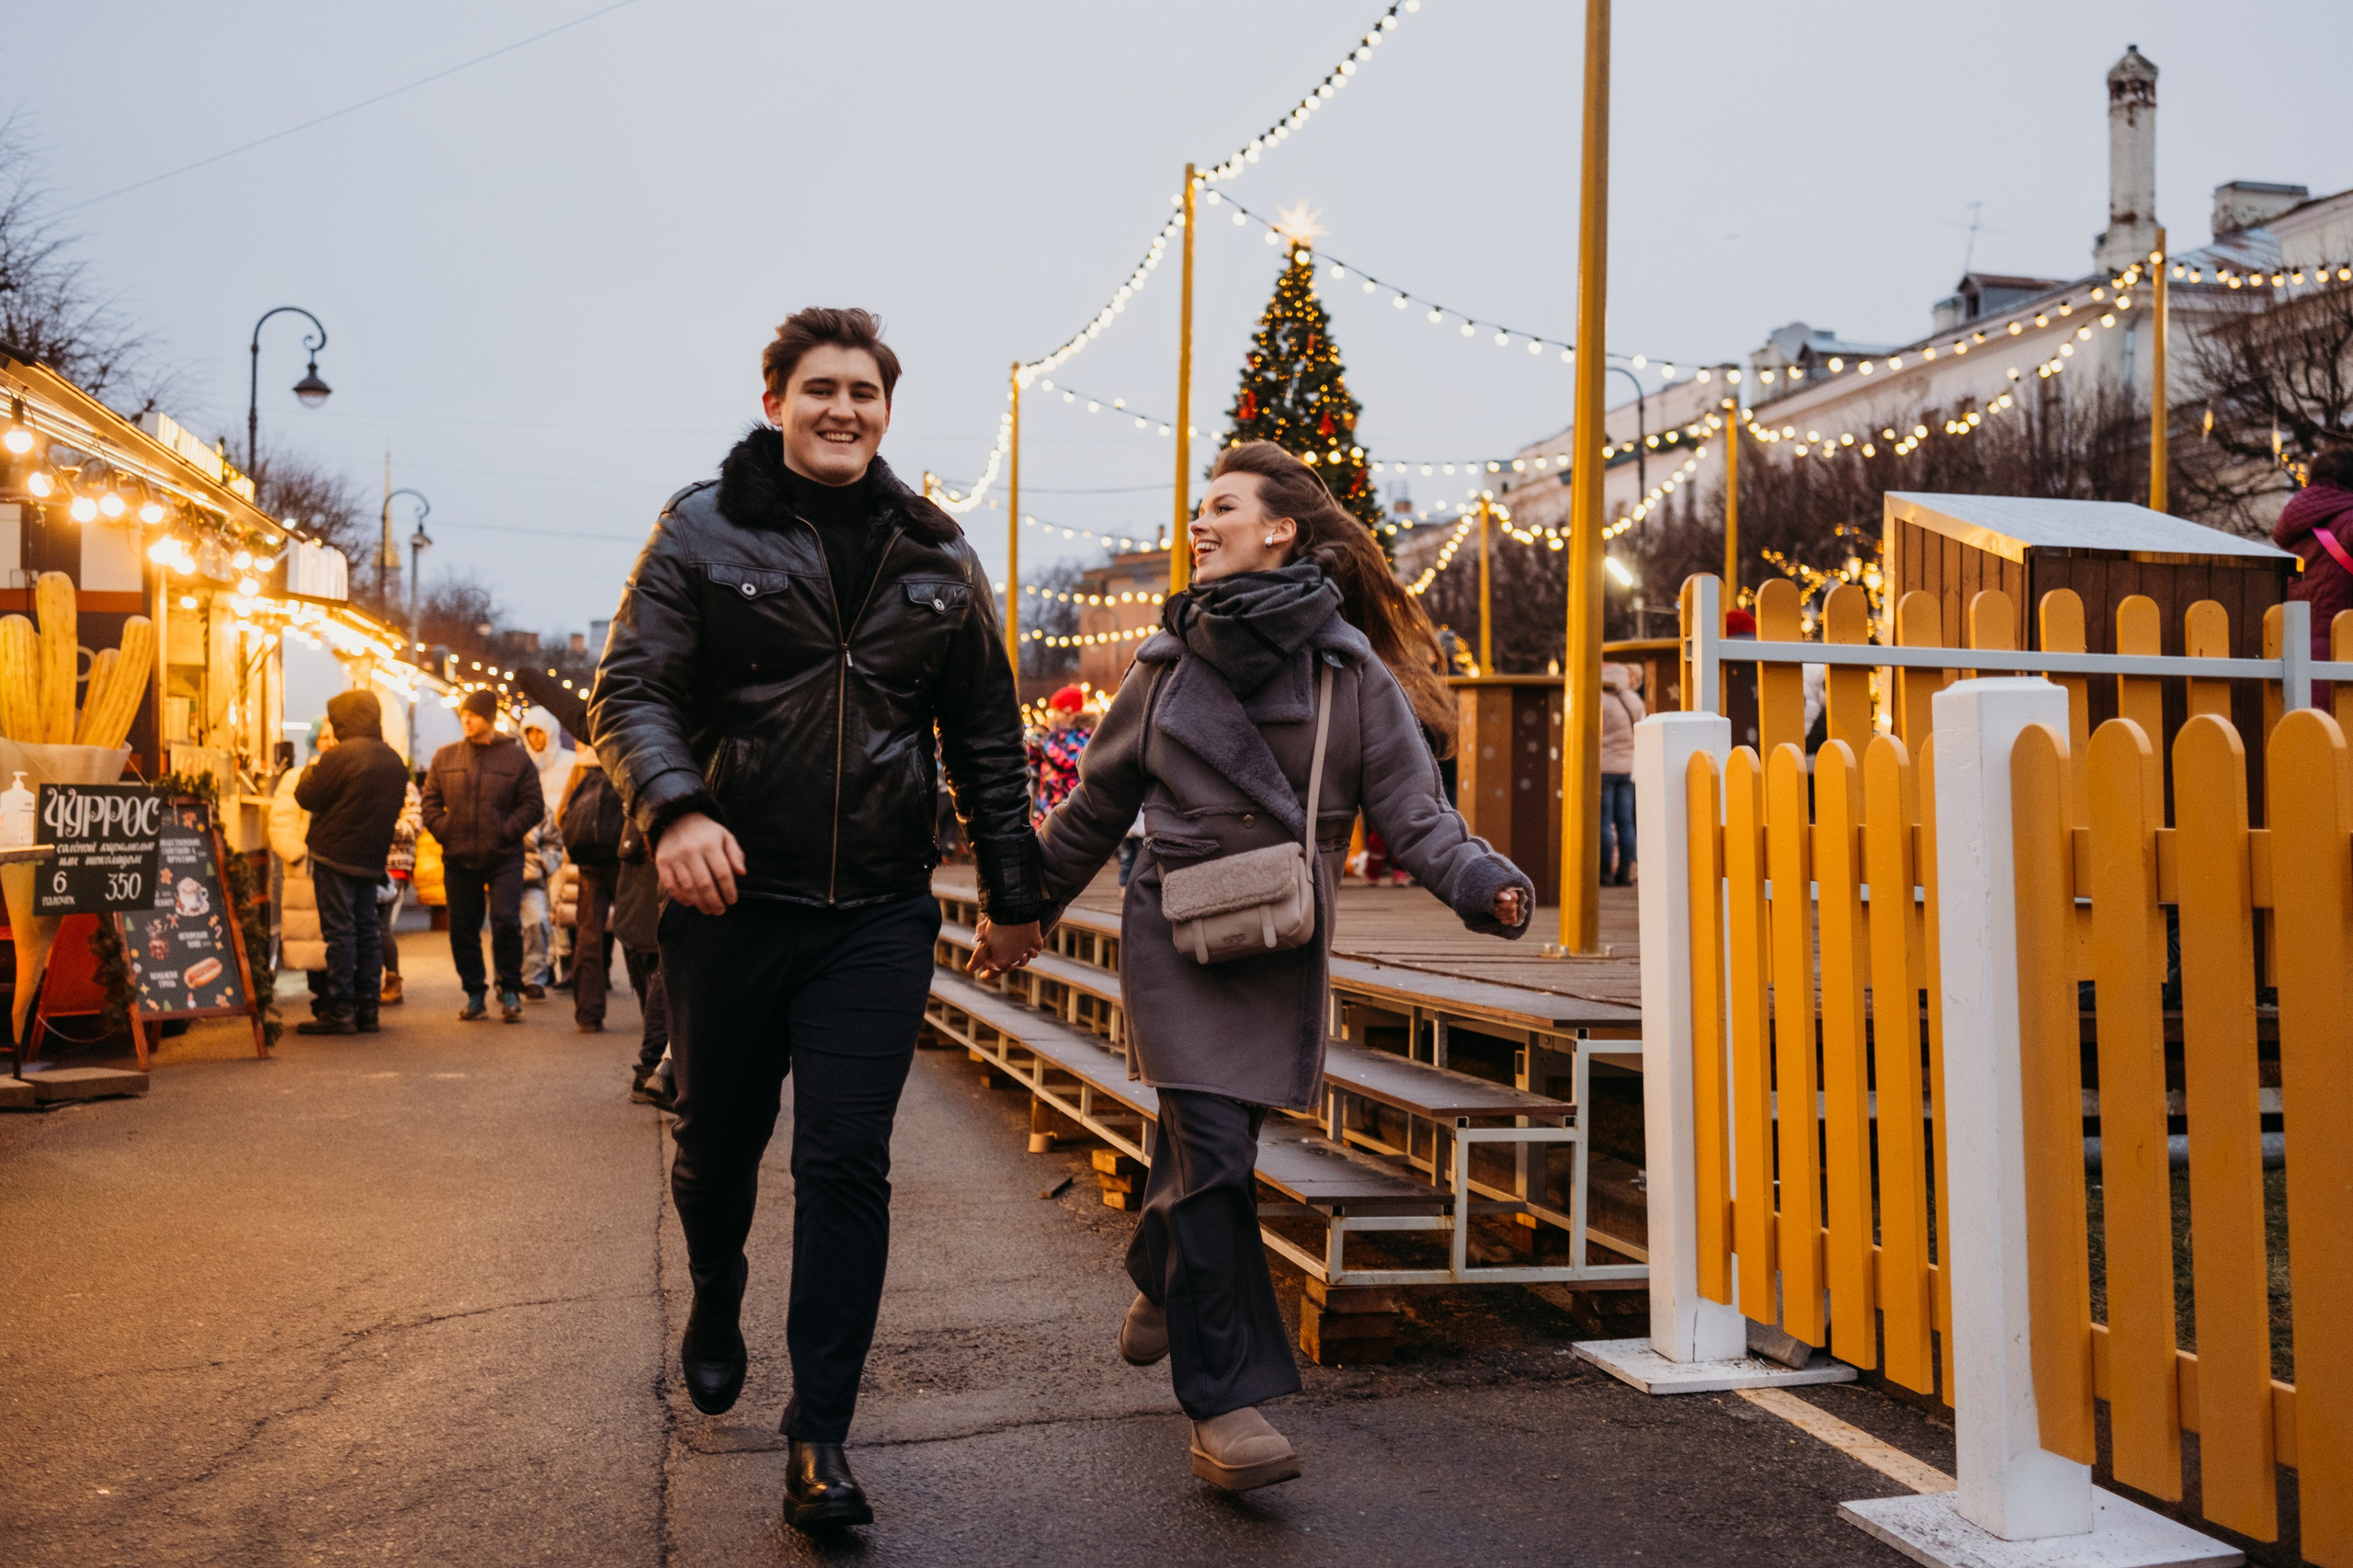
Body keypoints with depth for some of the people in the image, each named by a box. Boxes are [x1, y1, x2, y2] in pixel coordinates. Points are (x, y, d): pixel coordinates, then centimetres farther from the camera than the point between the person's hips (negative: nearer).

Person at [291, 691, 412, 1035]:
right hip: (372, 858, 7)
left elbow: (306, 797, -8)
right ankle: (367, 1009, 12)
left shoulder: (340, 756, -14)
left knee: (339, 930, -5)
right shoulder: (394, 760, 10)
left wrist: (312, 768, 9)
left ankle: (340, 1010, -4)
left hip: (336, 855, -7)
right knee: (367, 929, 11)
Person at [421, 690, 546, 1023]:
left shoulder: (516, 758, 1)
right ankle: (474, 994, 18)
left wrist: (506, 832, -11)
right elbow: (431, 801, 13)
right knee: (462, 929, 7)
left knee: (506, 922, -12)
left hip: (504, 859, -3)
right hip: (459, 859, 4)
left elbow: (533, 805, -1)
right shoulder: (445, 757, 10)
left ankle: (510, 992, 1)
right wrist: (443, 831, -3)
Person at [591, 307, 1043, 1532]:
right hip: (728, 898, 0)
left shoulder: (936, 556, 10)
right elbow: (629, 689, -5)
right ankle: (715, 1305, 47)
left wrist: (1009, 895, 13)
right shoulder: (702, 529, 2)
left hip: (876, 920, 1)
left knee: (847, 1165, -3)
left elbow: (987, 737, 14)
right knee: (716, 1139, 15)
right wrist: (673, 808, -25)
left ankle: (820, 1436, 6)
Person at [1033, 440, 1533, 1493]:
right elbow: (1098, 804, 16)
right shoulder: (1169, 661, 7)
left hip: (1283, 949, 1)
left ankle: (1162, 1284, 43)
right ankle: (1226, 1405, -7)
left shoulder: (1351, 671, 1)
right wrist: (1028, 904, 20)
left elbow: (1411, 812, -5)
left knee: (1208, 1144, 10)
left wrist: (1482, 883, -23)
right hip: (1175, 934, 0)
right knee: (1211, 1152, -12)